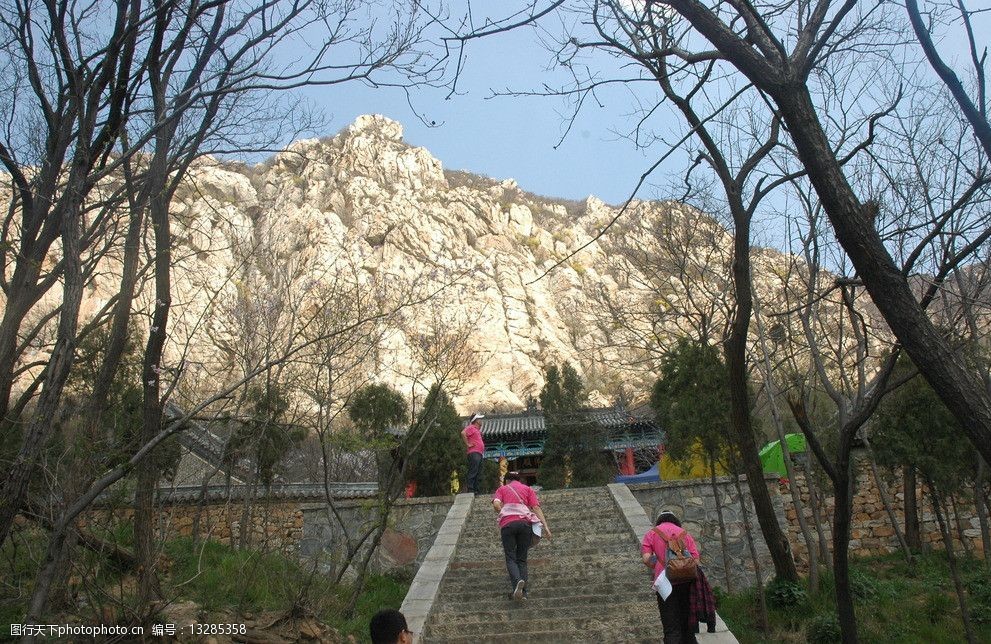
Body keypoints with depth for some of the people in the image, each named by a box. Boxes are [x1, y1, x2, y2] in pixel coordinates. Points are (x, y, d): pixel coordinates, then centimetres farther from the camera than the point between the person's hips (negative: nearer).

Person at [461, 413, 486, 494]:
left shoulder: (477, 429, 23)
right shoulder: (471, 428, -6)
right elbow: (463, 433, -25)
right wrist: (467, 444, -20)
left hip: (479, 454, 10)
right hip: (474, 453, -10)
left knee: (477, 473, 10)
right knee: (473, 472, -13)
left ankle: (476, 490, 13)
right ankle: (470, 490, -15)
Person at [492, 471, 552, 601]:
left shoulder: (502, 489, 21)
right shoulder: (528, 489, 23)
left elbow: (496, 504, 0)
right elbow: (536, 508, 9)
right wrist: (546, 527, 3)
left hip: (507, 523, -1)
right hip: (525, 522, 1)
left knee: (510, 558, 2)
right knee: (522, 559, 11)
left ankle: (517, 582, -25)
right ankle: (522, 591, 0)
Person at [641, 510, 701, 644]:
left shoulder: (652, 533, 12)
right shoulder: (685, 534, 18)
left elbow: (646, 558, -3)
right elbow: (696, 559, 5)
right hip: (686, 582, 3)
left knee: (671, 628, -3)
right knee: (688, 626, 14)